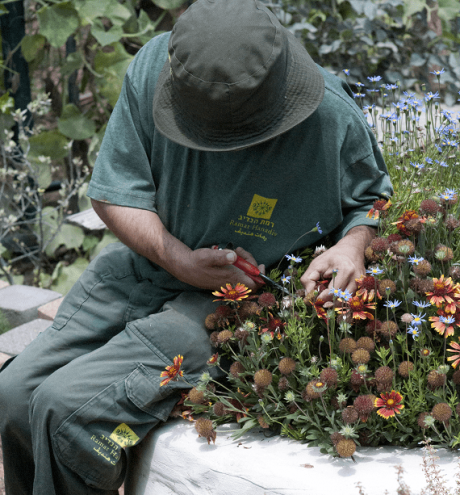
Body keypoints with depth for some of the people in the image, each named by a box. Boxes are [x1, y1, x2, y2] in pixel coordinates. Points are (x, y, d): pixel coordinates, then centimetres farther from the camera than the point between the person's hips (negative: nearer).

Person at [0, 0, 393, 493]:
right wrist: (177, 258, -20)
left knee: (68, 407, -21)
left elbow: (372, 199, 2)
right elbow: (114, 191, -5)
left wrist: (352, 246, -20)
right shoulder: (153, 68, -14)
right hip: (148, 262, 5)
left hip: (237, 301, -4)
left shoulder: (334, 120, -19)